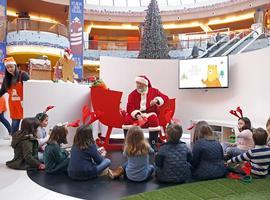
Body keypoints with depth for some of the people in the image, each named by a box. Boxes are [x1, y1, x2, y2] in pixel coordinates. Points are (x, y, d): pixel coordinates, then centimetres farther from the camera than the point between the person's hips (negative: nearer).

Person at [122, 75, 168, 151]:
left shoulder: (153, 91, 7)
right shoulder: (133, 94, 5)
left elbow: (165, 97, 2)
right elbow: (130, 107, -5)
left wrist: (156, 100, -19)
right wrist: (137, 115, -23)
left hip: (149, 113, -1)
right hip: (136, 114, 1)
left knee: (154, 119, -34)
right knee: (127, 119, -28)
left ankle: (153, 144, -20)